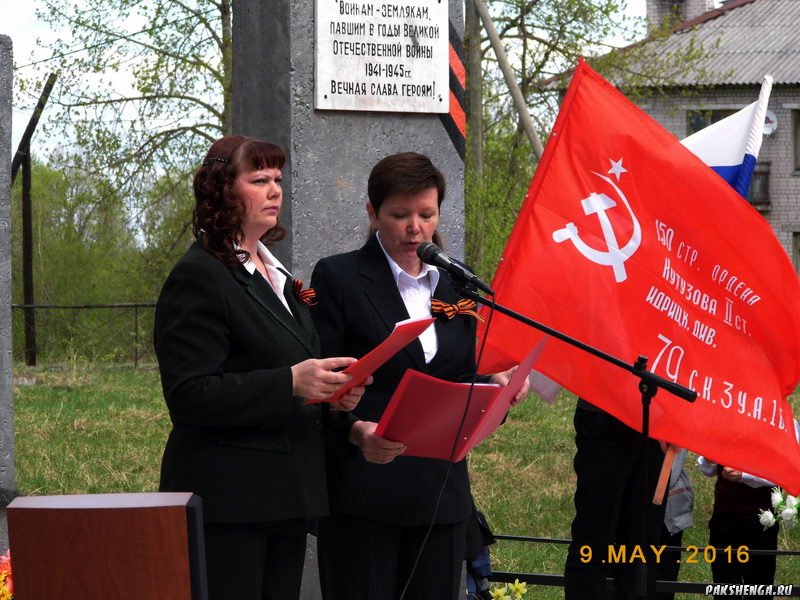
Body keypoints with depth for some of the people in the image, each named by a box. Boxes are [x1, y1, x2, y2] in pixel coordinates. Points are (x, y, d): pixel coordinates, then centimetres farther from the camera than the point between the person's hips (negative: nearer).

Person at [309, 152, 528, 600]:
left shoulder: (455, 283, 14)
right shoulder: (338, 277, -2)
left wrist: (496, 387, -4)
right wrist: (356, 431, -24)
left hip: (440, 491, 5)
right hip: (362, 491, -5)